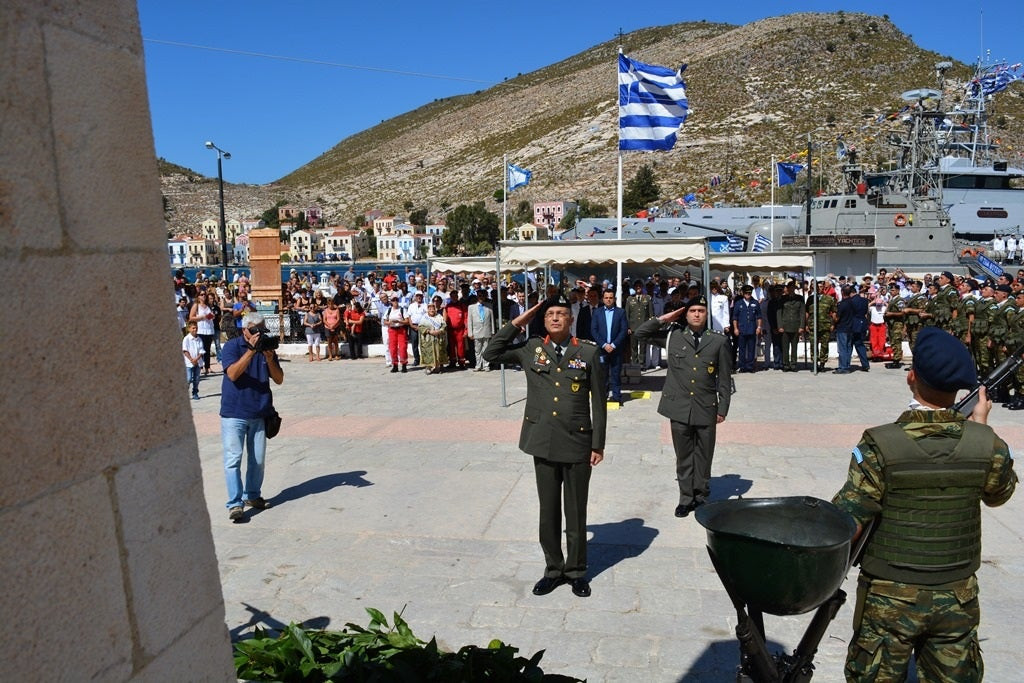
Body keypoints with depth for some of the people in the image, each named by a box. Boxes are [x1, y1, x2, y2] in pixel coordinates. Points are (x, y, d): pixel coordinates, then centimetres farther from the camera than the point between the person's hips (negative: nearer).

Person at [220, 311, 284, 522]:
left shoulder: (267, 348, 7)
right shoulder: (232, 346, -5)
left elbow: (279, 379, 1)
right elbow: (232, 374, -20)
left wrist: (269, 358, -15)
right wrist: (251, 350, -25)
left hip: (259, 413, 4)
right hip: (234, 413, -4)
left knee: (258, 459, 10)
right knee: (233, 459, -7)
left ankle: (252, 496, 25)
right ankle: (235, 503, -5)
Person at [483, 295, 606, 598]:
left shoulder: (589, 352, -3)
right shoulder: (531, 349, 3)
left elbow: (599, 402, -1)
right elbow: (491, 354, 3)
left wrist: (598, 444, -3)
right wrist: (516, 324, -2)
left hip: (578, 444, -2)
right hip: (543, 444, 2)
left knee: (576, 512, 10)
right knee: (548, 511, 13)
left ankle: (576, 570, 27)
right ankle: (553, 568, 29)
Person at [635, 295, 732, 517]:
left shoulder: (719, 341, 3)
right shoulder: (672, 335, 5)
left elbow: (725, 378, 4)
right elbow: (641, 333, 5)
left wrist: (723, 408, 1)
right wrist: (664, 319, -2)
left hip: (706, 409, -1)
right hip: (679, 408, 1)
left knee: (703, 456, 9)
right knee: (683, 456, 9)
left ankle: (701, 496, 23)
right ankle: (686, 498, 20)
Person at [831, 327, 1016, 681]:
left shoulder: (880, 445, -22)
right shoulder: (987, 444, -12)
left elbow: (846, 524, -21)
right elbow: (999, 493, 11)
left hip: (889, 598, -3)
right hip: (957, 598, 3)